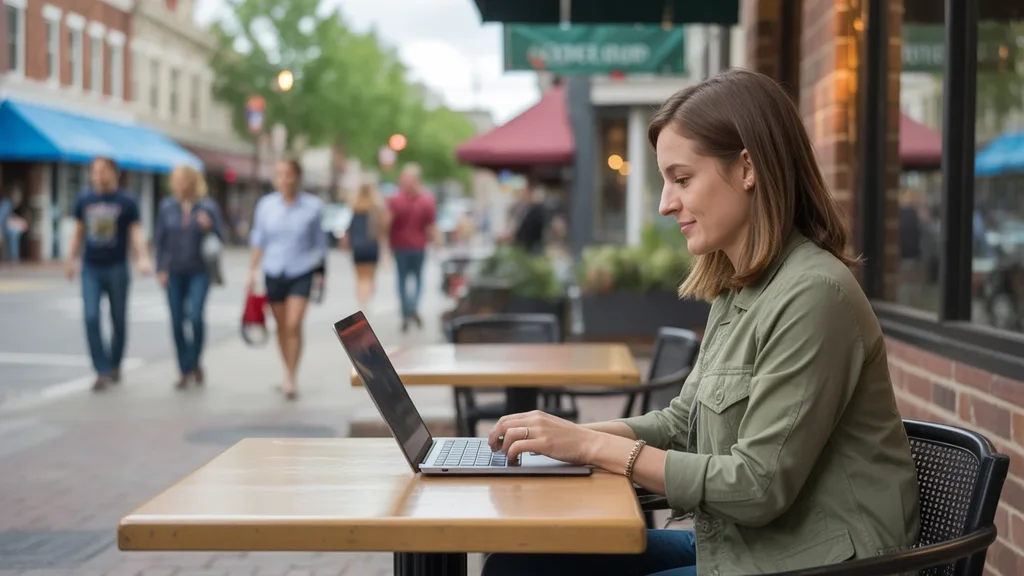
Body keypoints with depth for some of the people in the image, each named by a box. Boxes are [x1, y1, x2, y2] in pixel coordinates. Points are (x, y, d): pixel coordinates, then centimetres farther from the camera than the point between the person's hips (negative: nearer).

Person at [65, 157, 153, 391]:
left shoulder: (126, 202, -3)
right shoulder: (84, 200, 6)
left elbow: (136, 233, -9)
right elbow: (78, 232, 16)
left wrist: (143, 258, -23)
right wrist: (71, 259, 15)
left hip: (117, 269, -2)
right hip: (91, 269, 2)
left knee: (119, 320, 8)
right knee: (91, 318, -10)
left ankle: (115, 365, 29)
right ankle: (102, 371, -9)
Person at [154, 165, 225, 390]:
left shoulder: (208, 207, -4)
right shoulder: (167, 207, 3)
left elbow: (220, 238, -2)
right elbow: (160, 240, 8)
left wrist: (208, 227, -22)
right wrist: (160, 269, 1)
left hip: (199, 272, -3)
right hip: (174, 273, 3)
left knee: (195, 316, -16)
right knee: (177, 322, 2)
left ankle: (195, 363, 6)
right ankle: (185, 371, 14)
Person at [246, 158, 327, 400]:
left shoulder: (313, 206, -4)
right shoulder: (266, 205, 0)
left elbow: (319, 241, 6)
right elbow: (258, 240, 8)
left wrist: (320, 273, 9)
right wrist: (252, 272, 5)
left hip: (301, 273, -2)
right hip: (274, 272, 3)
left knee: (294, 324, -14)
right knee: (281, 326, 10)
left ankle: (290, 380, -9)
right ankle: (289, 372, 27)